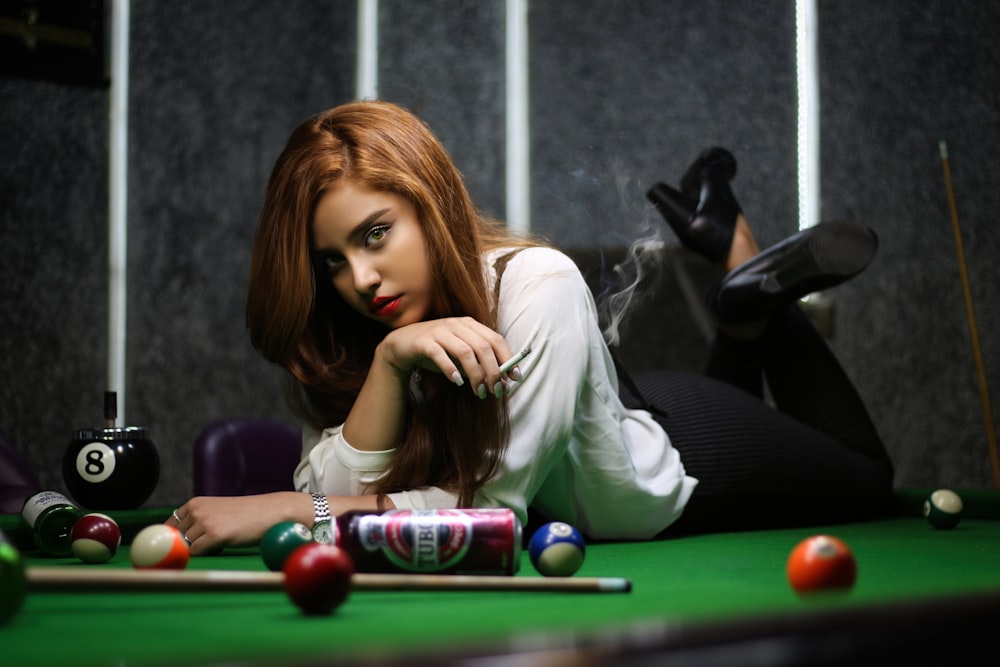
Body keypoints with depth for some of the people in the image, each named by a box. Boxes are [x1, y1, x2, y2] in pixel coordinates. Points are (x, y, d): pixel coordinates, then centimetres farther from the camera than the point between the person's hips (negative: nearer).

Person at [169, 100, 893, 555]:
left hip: (681, 464, -5)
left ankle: (759, 287, 23)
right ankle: (743, 280, 30)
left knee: (866, 478, 26)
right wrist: (390, 361, -48)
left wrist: (288, 511, -44)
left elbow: (492, 504, -40)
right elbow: (333, 494, -33)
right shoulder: (338, 338, -24)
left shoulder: (540, 286, -43)